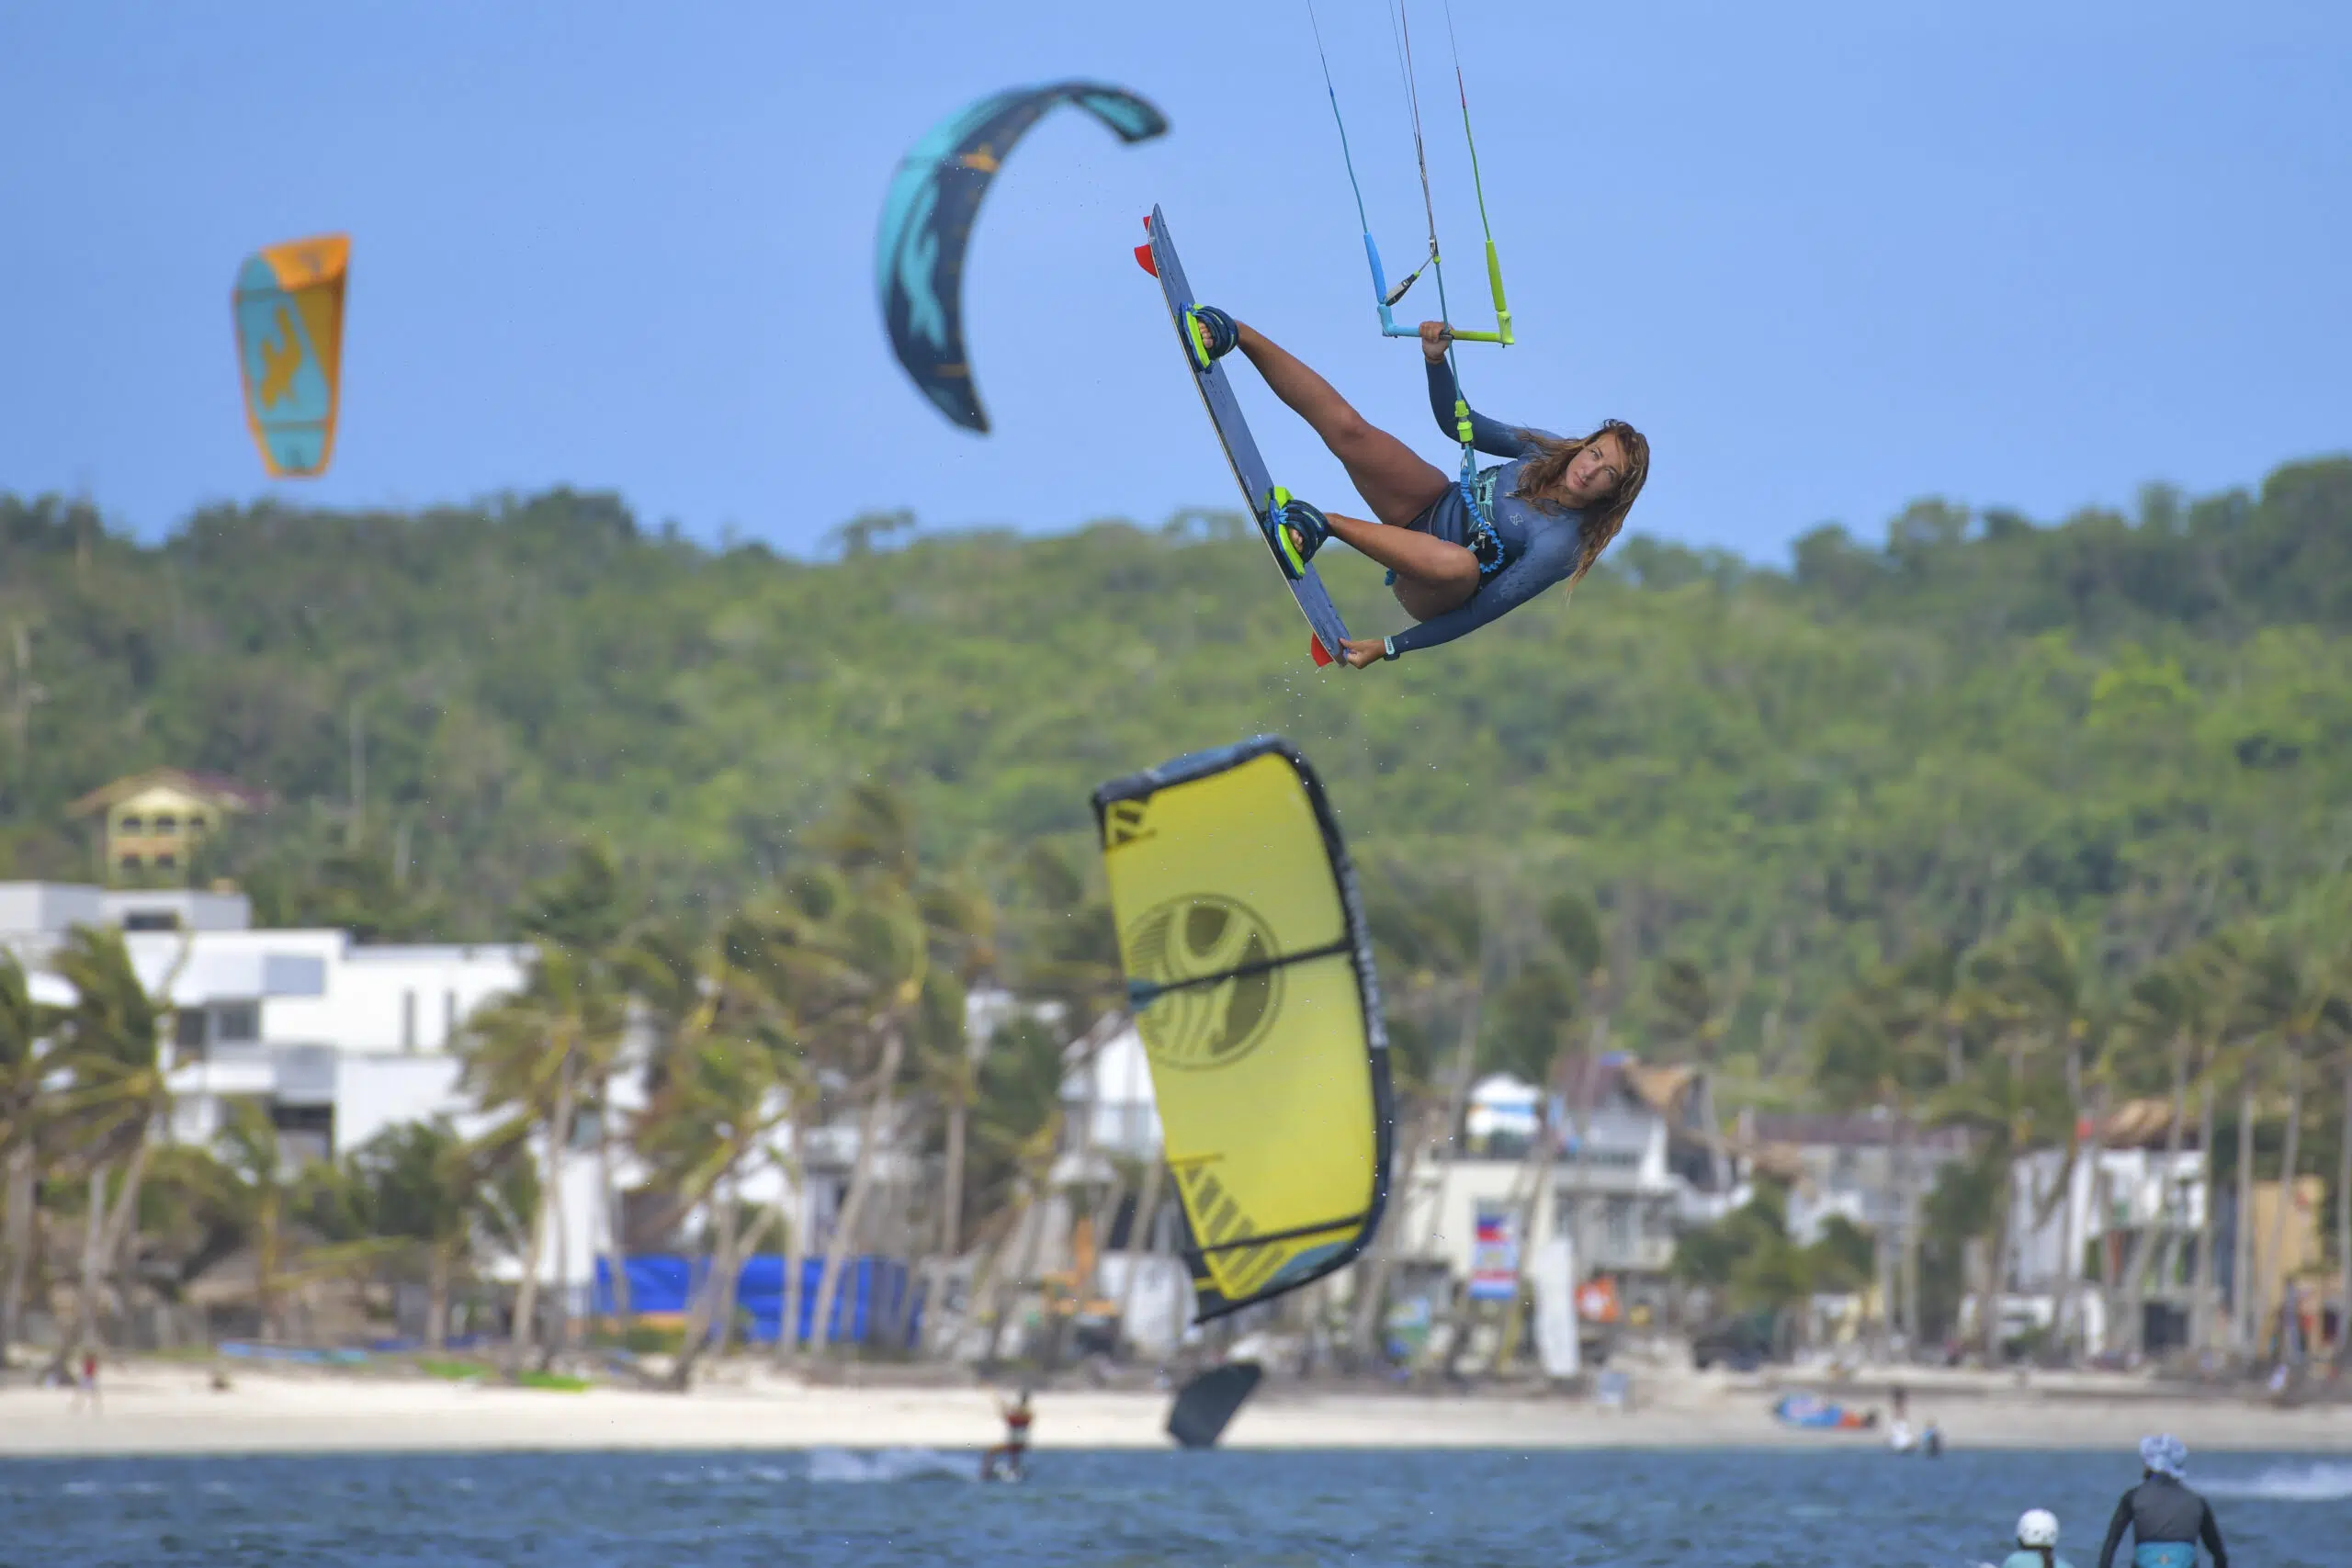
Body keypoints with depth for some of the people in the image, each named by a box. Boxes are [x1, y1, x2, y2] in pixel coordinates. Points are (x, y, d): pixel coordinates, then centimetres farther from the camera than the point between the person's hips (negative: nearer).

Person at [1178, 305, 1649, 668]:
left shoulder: (1563, 543, -24)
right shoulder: (1549, 450, -6)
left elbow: (1486, 610, -23)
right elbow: (1459, 424, 2)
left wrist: (1390, 647, -22)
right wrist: (1436, 360, -17)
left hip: (1428, 595, -6)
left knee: (1460, 564, -45)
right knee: (1348, 429, -15)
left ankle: (1323, 524, -29)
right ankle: (1236, 335, -4)